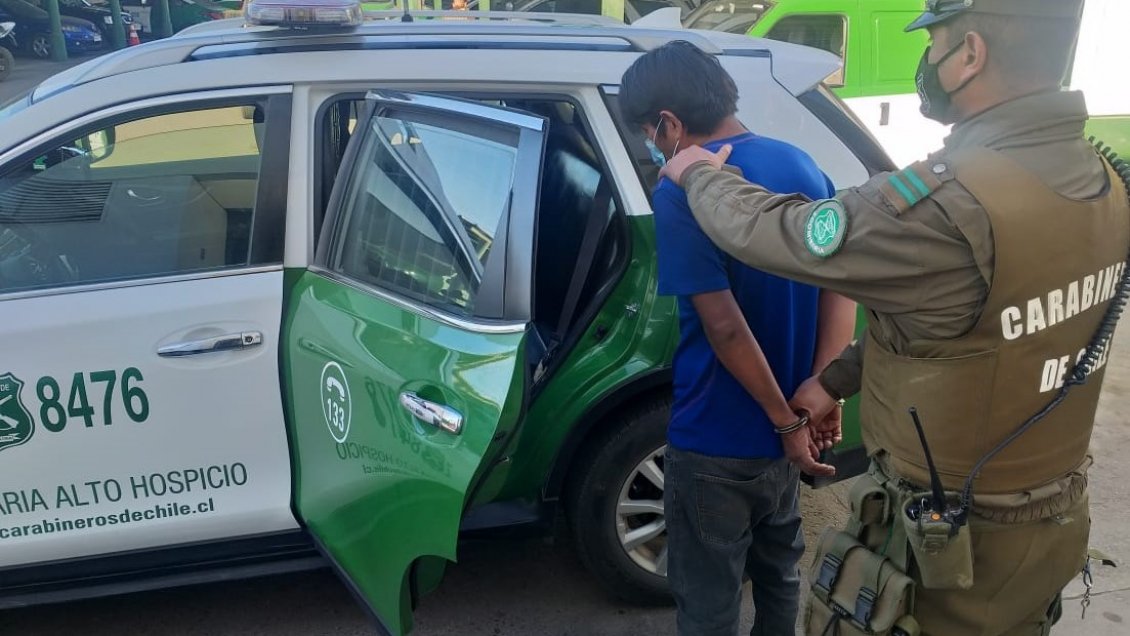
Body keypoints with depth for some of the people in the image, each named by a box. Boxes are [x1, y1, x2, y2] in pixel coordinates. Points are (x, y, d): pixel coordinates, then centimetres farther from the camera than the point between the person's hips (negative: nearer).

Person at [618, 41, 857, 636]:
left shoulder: (680, 193, -20)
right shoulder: (802, 165, 2)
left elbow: (724, 326, -25)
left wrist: (787, 419, -15)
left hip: (716, 441, -7)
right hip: (783, 426, 7)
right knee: (779, 567, 27)